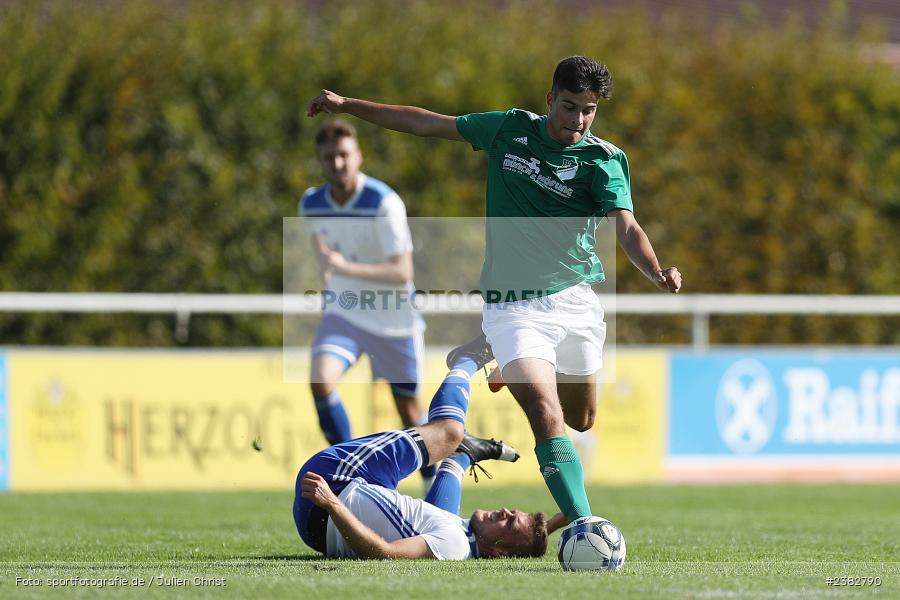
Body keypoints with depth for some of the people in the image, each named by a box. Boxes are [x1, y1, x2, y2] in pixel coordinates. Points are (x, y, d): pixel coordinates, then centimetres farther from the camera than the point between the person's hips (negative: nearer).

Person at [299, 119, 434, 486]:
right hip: (344, 312, 3)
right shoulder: (311, 204, -6)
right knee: (321, 382, -24)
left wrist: (346, 268, -38)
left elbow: (403, 272, -27)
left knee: (408, 409, 9)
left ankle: (433, 485, 33)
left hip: (393, 318, -3)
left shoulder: (385, 203, -22)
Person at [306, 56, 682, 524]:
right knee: (546, 415, -20)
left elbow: (627, 229, -21)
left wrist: (656, 272, -43)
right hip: (512, 305, -1)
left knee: (581, 420, 17)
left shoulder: (604, 160, -8)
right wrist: (347, 105, 12)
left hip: (576, 301, 1)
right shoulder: (511, 129, 0)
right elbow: (427, 124, 10)